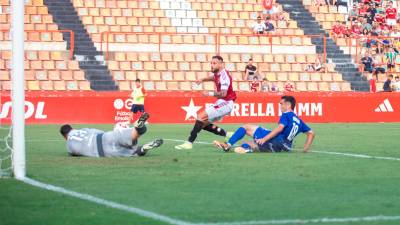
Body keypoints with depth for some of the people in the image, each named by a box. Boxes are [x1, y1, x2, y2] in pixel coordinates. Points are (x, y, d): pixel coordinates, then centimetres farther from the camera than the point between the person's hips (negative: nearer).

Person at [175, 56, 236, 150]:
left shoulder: (224, 75, -18)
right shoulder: (217, 74, 10)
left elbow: (223, 93, -30)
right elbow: (213, 77, 36)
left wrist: (210, 94, -25)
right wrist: (203, 79, 20)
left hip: (225, 103, -10)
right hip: (221, 103, 10)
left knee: (201, 117, -17)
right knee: (204, 124, 10)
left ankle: (189, 142, -18)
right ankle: (227, 134, 12)